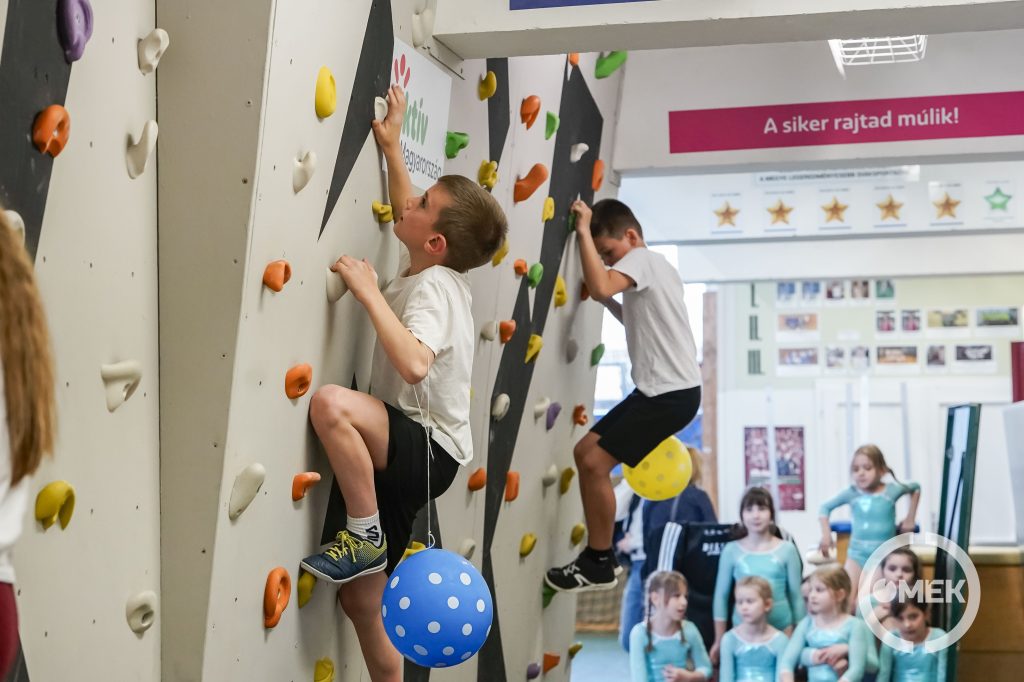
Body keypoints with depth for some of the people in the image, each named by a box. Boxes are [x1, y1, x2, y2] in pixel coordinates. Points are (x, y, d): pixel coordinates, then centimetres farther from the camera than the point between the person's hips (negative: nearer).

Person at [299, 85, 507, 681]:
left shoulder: (432, 287, -17)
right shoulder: (434, 270, 9)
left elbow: (414, 363, -37)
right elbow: (404, 217, 31)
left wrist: (370, 292, -29)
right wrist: (392, 148, 25)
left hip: (428, 450, -9)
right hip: (404, 449, 9)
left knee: (331, 403, -37)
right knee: (364, 602, 10)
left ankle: (364, 537, -21)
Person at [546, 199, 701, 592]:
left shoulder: (642, 259, -11)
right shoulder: (651, 266, 20)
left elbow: (599, 288, -31)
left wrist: (583, 231, -21)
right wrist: (609, 302, 19)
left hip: (673, 393, -11)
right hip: (659, 390, 11)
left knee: (595, 464, -13)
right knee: (585, 452, 10)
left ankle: (599, 566, 0)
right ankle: (597, 556, 16)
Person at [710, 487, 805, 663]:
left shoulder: (786, 549, 0)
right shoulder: (731, 550, 1)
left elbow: (796, 595, 5)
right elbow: (721, 596, 5)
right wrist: (719, 640, 4)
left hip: (781, 628, 0)